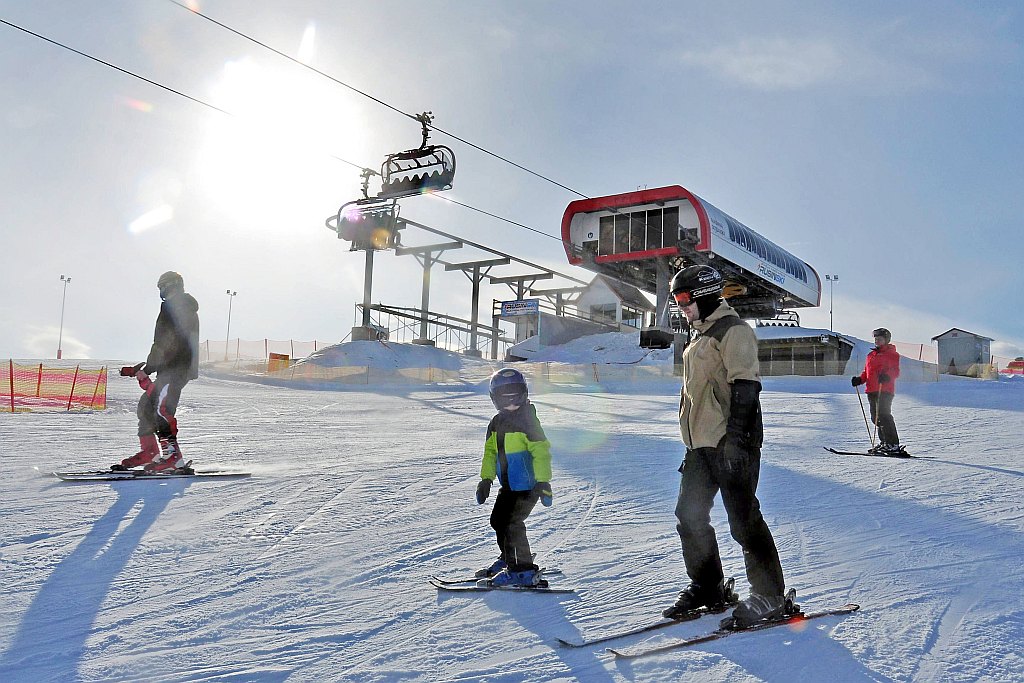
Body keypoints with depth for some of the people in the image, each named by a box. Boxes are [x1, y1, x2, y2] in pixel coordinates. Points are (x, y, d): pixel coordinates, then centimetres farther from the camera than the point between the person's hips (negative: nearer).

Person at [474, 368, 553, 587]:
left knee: (511, 524, -13)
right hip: (509, 486, 9)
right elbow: (490, 452, 18)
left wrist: (543, 482, -24)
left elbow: (541, 452, -19)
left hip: (527, 485, -9)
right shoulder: (497, 423, 10)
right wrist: (486, 479, 15)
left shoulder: (527, 421, -15)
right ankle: (508, 559, 34)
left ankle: (524, 571, -4)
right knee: (498, 521, 16)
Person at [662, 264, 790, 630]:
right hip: (701, 445, 10)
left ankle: (770, 595, 9)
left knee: (743, 520, -4)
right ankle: (708, 589, 23)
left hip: (731, 444, -10)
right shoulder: (701, 337, 20)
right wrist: (692, 444, 24)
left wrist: (735, 438, -24)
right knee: (689, 516, 10)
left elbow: (745, 387, -18)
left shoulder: (732, 330, -9)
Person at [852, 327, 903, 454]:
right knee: (876, 417, 8)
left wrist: (887, 375, -28)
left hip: (885, 390, -8)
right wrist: (859, 379, 9)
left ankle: (893, 445, -14)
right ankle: (884, 442, 18)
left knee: (884, 415, -15)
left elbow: (896, 371, -8)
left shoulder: (892, 354, 1)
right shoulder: (871, 355, 22)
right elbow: (867, 372, 27)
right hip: (872, 390, 8)